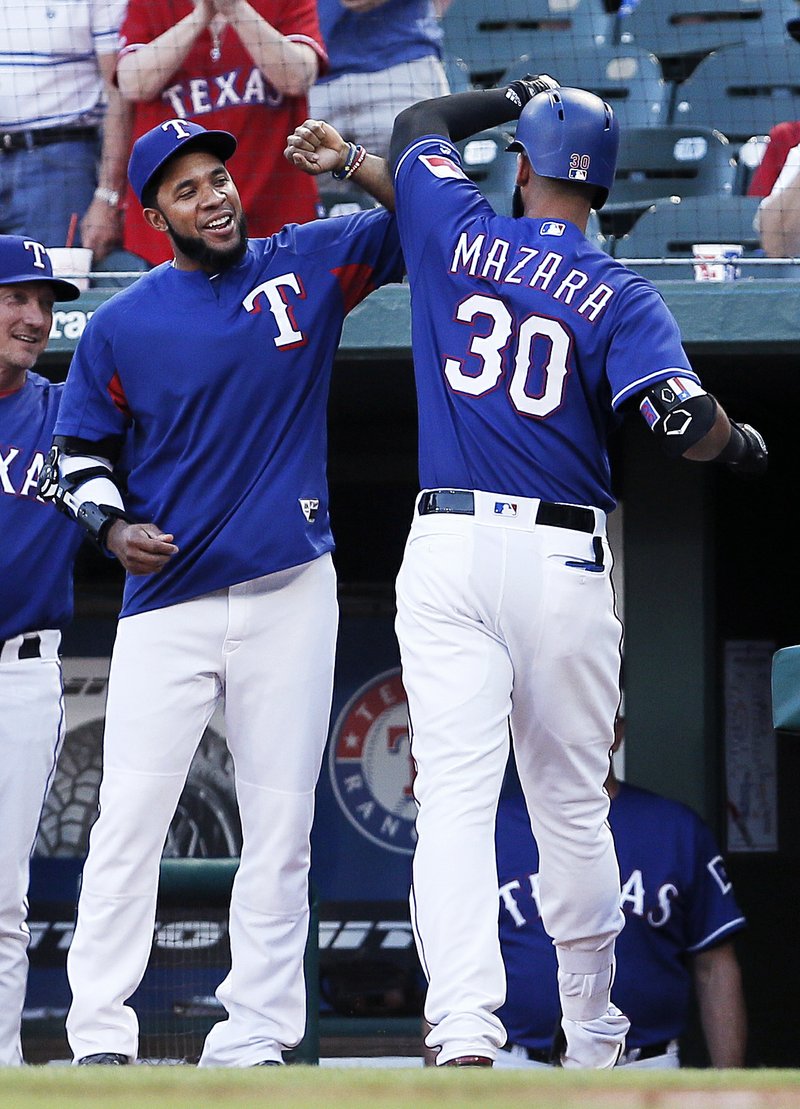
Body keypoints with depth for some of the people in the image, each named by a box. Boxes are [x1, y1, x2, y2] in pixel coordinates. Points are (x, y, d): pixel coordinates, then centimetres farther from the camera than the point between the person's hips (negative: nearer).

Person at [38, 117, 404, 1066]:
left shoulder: (311, 266, 4)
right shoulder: (121, 326, 3)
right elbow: (76, 452, 11)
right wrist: (112, 527, -7)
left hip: (290, 591, 1)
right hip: (169, 598, -1)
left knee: (280, 821, 1)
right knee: (128, 815, -7)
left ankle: (255, 1033, 7)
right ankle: (98, 1033, -2)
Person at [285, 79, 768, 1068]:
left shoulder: (457, 235, 5)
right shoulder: (619, 297, 0)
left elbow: (420, 125, 25)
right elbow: (685, 421, -13)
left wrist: (519, 98, 40)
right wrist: (745, 447, 8)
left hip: (447, 548, 0)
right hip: (564, 562, 0)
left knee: (455, 793, -9)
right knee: (572, 804, 13)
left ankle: (464, 1025, -27)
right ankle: (591, 1036, 25)